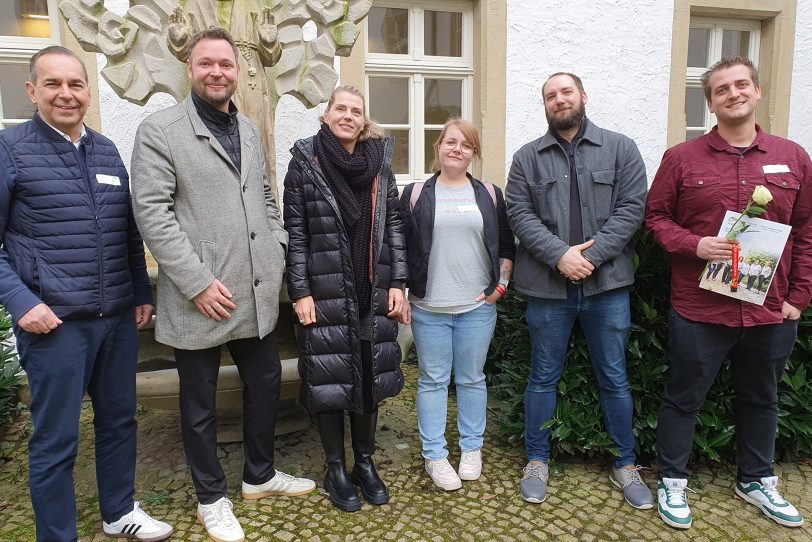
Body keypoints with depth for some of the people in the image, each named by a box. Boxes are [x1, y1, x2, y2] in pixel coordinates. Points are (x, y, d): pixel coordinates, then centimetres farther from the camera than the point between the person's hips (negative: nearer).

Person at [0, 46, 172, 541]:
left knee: (119, 420, 16)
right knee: (56, 439, 6)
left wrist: (143, 293, 12)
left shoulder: (108, 151, 10)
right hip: (54, 321, -5)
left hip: (119, 317, 5)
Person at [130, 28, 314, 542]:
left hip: (258, 293, 6)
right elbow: (152, 213, -14)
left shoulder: (249, 130, 13)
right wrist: (198, 282, -19)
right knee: (200, 404, 11)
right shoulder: (159, 130, -7)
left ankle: (260, 474, 40)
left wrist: (279, 251, 4)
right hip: (202, 298, -6)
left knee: (265, 384, 17)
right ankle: (212, 497, 33)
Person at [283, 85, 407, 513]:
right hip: (325, 294, -3)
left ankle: (365, 463, 30)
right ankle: (336, 469, 26)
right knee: (329, 380, 5)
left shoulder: (379, 161, 7)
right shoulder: (305, 161, -1)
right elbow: (294, 232, -4)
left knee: (370, 377, 10)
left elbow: (393, 225, 8)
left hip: (373, 293, 3)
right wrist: (300, 292, -8)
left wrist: (397, 282, 2)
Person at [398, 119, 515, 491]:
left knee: (472, 378, 11)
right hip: (428, 308, -1)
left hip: (477, 307, 1)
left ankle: (471, 448, 28)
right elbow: (400, 250, 4)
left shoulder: (489, 194, 8)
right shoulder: (416, 194, 4)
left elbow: (506, 246, 12)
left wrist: (501, 285, 1)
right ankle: (434, 454, 19)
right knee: (433, 380, 7)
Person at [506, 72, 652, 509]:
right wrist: (560, 254, -16)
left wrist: (592, 255, -15)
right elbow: (520, 214, -3)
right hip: (548, 287, 0)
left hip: (606, 284, 0)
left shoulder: (621, 149, 5)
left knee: (614, 378, 12)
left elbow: (631, 208, -4)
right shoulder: (527, 157, 7)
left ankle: (625, 465, 30)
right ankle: (537, 461, 28)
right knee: (543, 378, 11)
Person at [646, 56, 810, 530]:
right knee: (685, 398, 9)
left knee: (762, 400, 20)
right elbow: (656, 216, 1)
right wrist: (694, 245, -17)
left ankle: (757, 480, 41)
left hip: (772, 312, 4)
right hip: (700, 309, -3)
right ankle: (672, 481, 28)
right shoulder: (682, 158, -2)